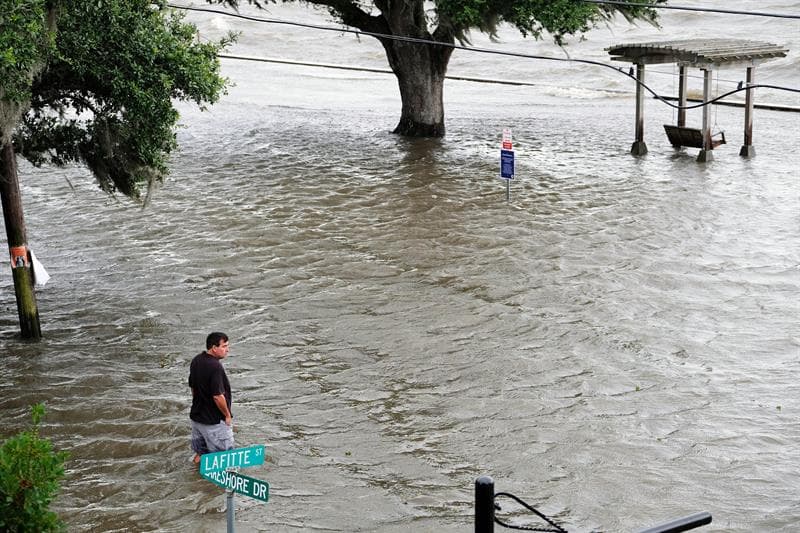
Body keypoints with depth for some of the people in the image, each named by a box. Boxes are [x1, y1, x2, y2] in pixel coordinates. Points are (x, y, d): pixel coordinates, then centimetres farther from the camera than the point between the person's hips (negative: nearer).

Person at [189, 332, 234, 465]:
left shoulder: (196, 360, 3)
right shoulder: (215, 367, -25)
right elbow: (217, 396, -25)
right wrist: (227, 415, -11)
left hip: (196, 416, 9)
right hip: (214, 421, -9)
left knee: (200, 451, 24)